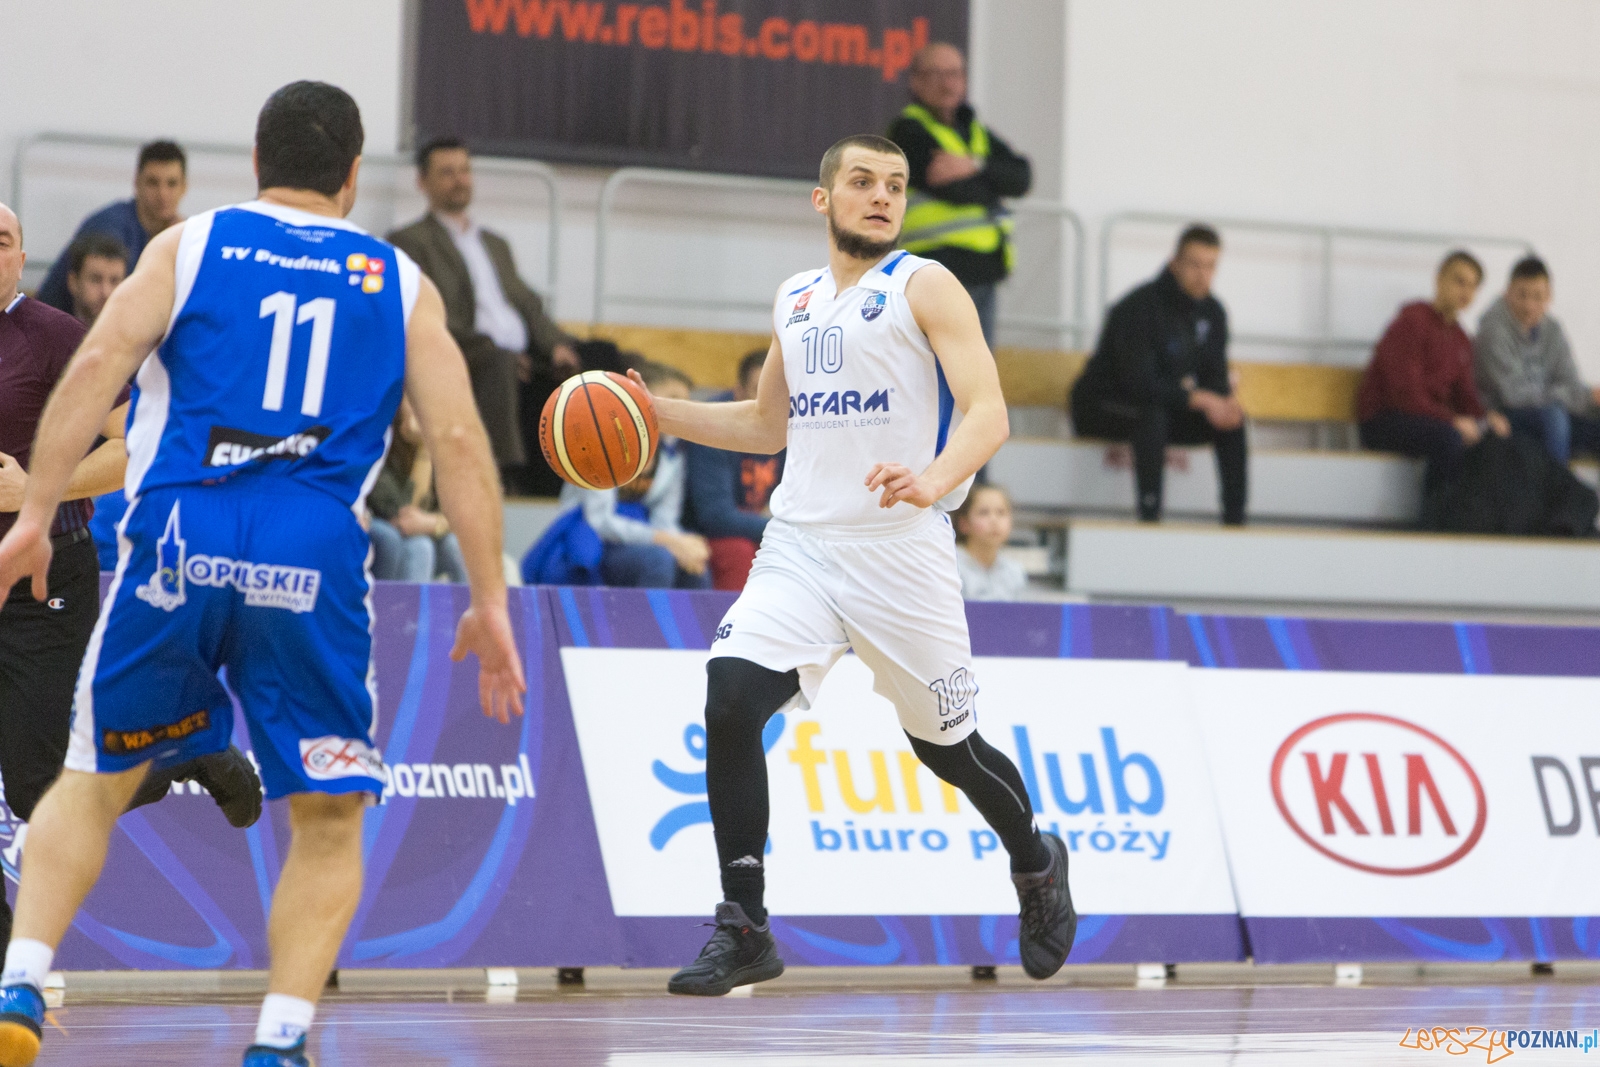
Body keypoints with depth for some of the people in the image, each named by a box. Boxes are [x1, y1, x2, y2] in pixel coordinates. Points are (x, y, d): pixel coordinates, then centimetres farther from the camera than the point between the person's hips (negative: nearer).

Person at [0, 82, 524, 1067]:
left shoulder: (189, 245, 15)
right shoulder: (401, 282, 16)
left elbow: (99, 363, 0)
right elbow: (458, 439, 6)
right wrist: (490, 600, 7)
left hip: (177, 541, 1)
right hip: (313, 559, -1)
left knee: (97, 781, 19)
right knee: (331, 816, 12)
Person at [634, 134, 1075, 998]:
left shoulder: (924, 287, -4)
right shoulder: (795, 300, 14)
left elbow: (988, 412, -15)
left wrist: (935, 482, -35)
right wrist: (657, 413, 13)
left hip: (900, 548, -4)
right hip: (801, 545, 4)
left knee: (947, 745, 9)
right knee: (729, 701, -18)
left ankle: (1036, 865, 41)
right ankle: (743, 932, -11)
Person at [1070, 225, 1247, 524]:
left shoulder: (1212, 313, 2)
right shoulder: (1140, 308, -23)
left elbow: (1215, 376, 3)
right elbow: (1137, 382, -30)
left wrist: (1225, 401, -22)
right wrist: (1197, 399, -33)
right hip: (1101, 407, -8)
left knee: (1233, 419, -10)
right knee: (1152, 417, -39)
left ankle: (1235, 519, -13)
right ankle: (1149, 518, -40)